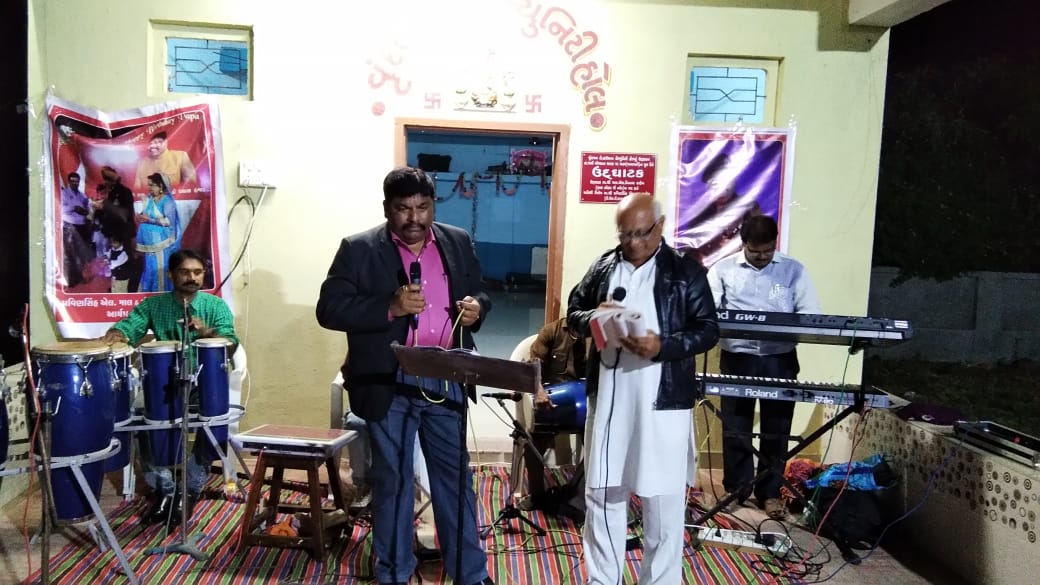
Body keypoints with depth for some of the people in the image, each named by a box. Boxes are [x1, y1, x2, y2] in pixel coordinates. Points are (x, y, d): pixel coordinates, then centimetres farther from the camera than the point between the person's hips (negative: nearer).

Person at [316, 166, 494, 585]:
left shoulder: (458, 242, 6)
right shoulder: (359, 249, -5)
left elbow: (479, 293, 15)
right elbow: (329, 309, -10)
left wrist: (477, 306, -9)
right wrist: (390, 308, -22)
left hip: (447, 381, 3)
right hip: (390, 384, -2)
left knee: (456, 475, 12)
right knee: (392, 479, 11)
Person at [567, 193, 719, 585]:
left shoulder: (686, 270, -2)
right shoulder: (603, 267, 8)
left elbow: (708, 330, -3)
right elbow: (572, 313, 13)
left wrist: (663, 346, -20)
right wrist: (592, 318, -10)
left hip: (663, 401, -3)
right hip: (608, 397, 4)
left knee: (663, 500, 5)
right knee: (602, 492, 12)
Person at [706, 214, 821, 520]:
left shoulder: (794, 270, 4)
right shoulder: (723, 269, 2)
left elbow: (811, 314, -1)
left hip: (780, 359, 1)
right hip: (737, 357, 0)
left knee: (776, 429, 7)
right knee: (735, 427, 6)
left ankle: (770, 492, 21)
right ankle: (735, 488, 22)